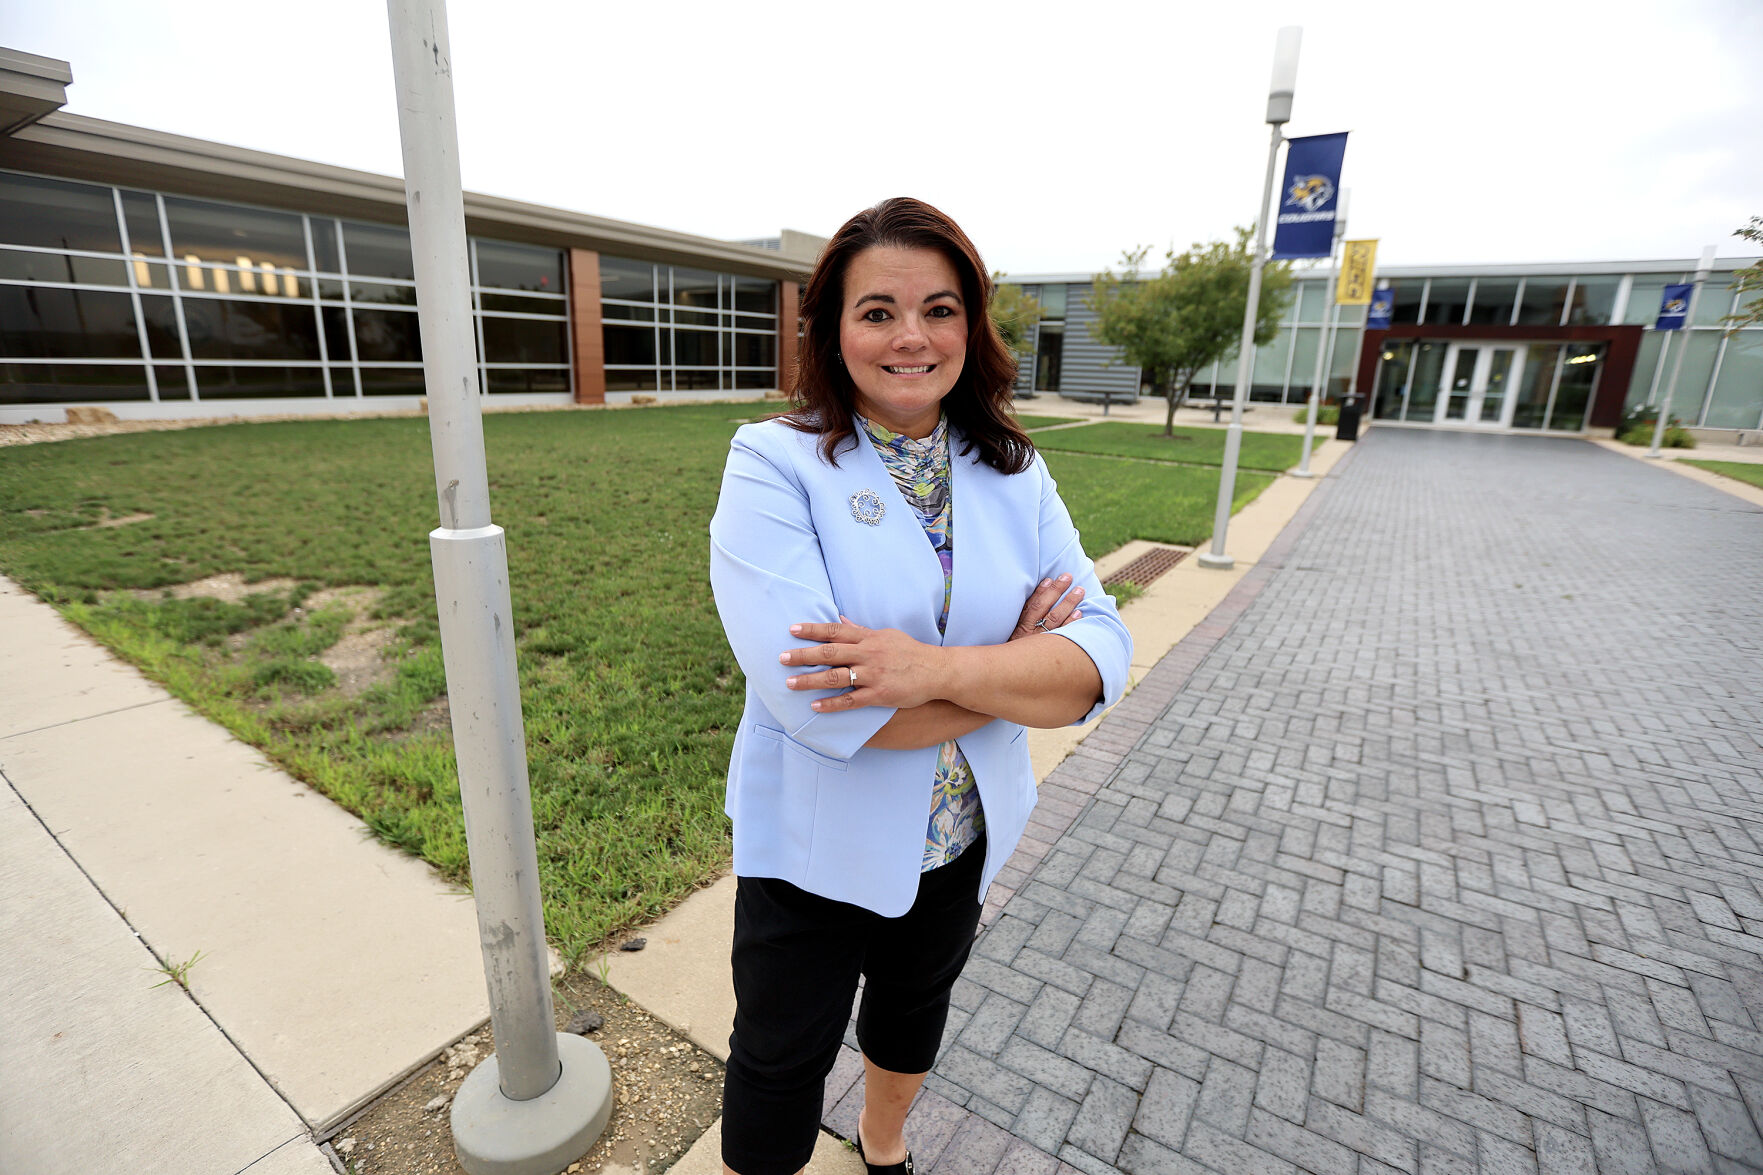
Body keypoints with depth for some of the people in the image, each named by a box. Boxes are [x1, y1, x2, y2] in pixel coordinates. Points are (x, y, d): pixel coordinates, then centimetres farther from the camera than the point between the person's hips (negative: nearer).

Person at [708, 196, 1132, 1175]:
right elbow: (814, 698, -30)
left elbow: (1100, 655, -15)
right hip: (815, 845, -4)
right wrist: (1015, 670, -20)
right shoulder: (774, 465, -19)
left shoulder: (1016, 474, -6)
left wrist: (941, 667, -33)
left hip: (964, 836, 5)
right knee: (781, 1062, 17)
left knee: (916, 1005, 30)